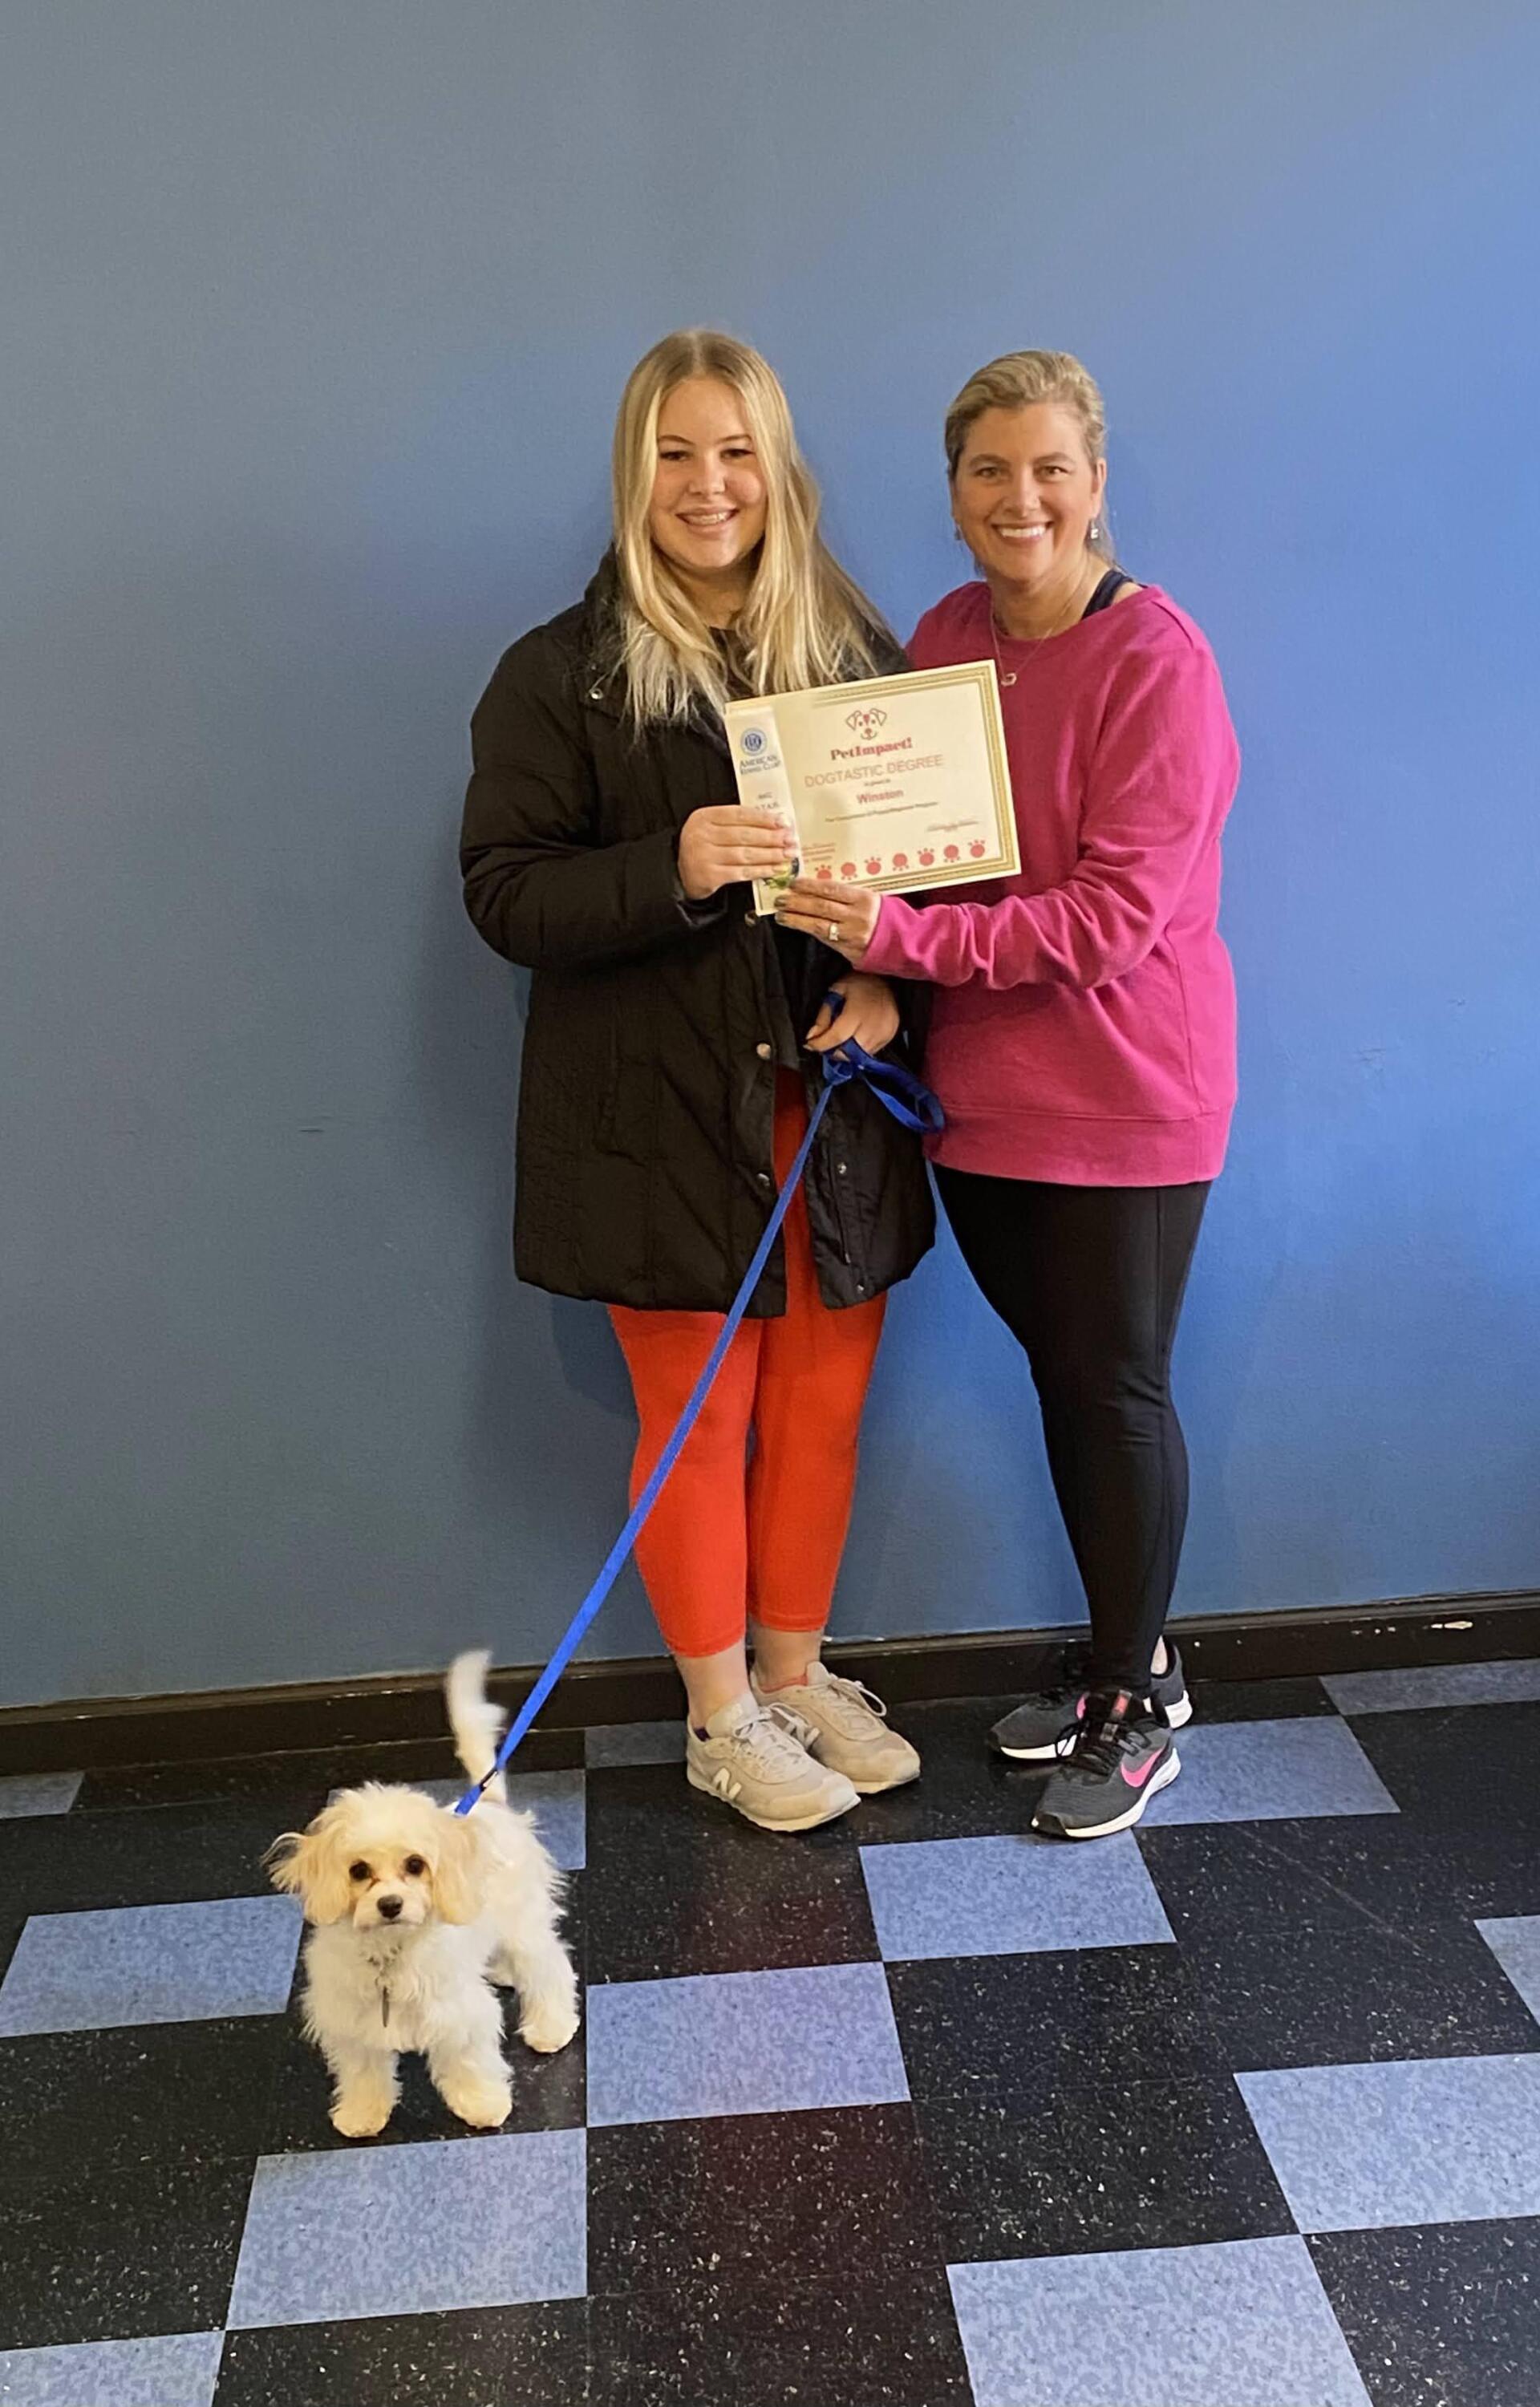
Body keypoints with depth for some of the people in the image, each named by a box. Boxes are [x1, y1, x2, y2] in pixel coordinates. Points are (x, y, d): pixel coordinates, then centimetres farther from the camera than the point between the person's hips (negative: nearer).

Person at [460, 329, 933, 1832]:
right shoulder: (562, 675, -4)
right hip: (665, 1117, -3)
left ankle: (796, 1674, 34)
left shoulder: (854, 651, 7)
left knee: (821, 1408, 13)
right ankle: (721, 1720, 27)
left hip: (834, 1104, 4)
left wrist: (890, 983, -9)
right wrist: (673, 869, -25)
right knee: (698, 1422, 7)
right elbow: (504, 893, -9)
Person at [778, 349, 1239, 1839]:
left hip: (1123, 1095, -6)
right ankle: (1114, 1648, 35)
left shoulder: (1154, 660, -14)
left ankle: (1136, 1700, 24)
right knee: (1058, 1371, 16)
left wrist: (907, 940, -28)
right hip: (982, 1087, 6)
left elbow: (1122, 911, -21)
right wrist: (874, 981, -5)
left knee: (1116, 1385, 5)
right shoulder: (943, 640, 6)